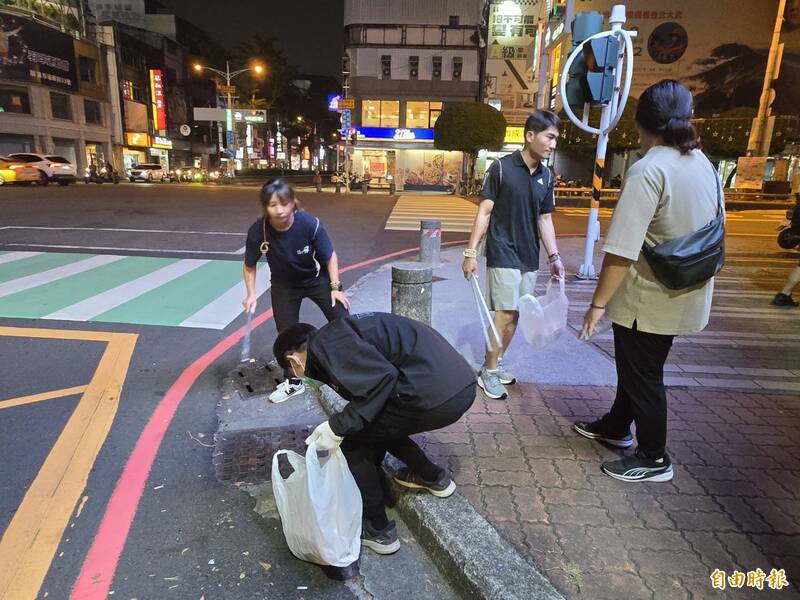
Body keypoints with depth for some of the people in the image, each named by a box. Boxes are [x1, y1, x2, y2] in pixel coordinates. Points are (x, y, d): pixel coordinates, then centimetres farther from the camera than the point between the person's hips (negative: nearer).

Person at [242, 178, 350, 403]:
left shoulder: (310, 224, -30)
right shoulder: (258, 232, -26)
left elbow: (330, 256, -14)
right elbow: (250, 266, -7)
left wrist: (335, 287, -15)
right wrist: (251, 295, -14)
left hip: (316, 279, -1)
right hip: (284, 286, 1)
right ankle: (293, 383, 24)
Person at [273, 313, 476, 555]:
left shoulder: (325, 343, -4)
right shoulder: (340, 334, 24)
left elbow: (381, 378, -17)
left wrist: (337, 427, -8)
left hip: (436, 394, -9)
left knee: (351, 440, 7)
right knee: (378, 423, 28)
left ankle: (378, 531, 18)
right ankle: (434, 478, 39)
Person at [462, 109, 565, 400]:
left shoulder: (547, 176, 8)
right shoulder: (501, 167, -9)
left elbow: (545, 219, 12)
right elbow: (484, 212, -9)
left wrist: (554, 256, 5)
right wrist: (471, 251, -13)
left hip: (529, 258, 6)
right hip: (503, 255, -6)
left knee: (514, 315, 10)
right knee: (504, 314, -7)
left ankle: (495, 363, 26)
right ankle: (488, 372, 8)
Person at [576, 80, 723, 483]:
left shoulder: (648, 169, -21)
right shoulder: (704, 164, 5)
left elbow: (621, 250, -27)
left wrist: (598, 303, -20)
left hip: (649, 299, -8)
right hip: (683, 295, 9)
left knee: (643, 376, 9)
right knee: (636, 365, 24)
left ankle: (654, 459, 26)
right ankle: (617, 426, 43)